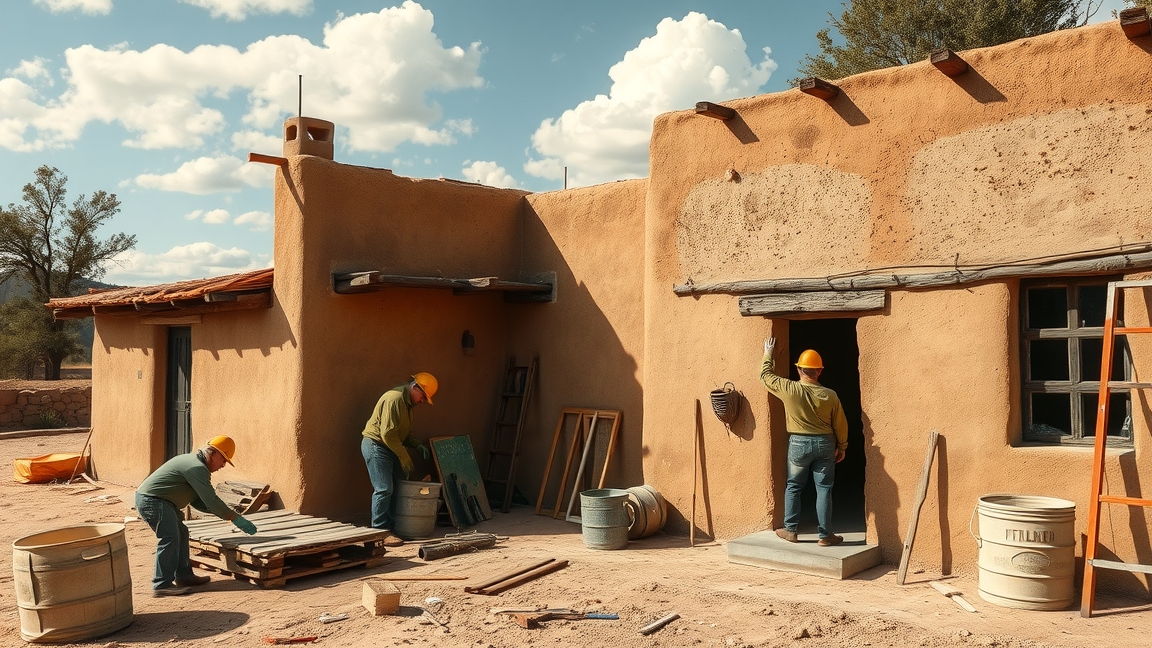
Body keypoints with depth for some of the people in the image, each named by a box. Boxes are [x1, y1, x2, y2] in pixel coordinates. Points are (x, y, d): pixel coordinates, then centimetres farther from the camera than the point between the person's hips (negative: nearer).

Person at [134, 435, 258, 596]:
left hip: (148, 499, 11)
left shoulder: (191, 460, 16)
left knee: (181, 533, 15)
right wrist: (236, 518, -16)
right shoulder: (197, 468, -17)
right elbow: (211, 500, -21)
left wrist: (224, 512, 7)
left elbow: (198, 501, 17)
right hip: (152, 500, -11)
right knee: (170, 538, -15)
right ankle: (162, 585, -15)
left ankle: (183, 576, 20)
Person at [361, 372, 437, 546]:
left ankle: (388, 527, 12)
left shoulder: (407, 402, 13)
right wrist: (404, 456, -18)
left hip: (387, 448, 10)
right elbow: (388, 433, -24)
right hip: (376, 445, -10)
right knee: (383, 489, -12)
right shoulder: (394, 399, -20)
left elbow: (403, 432, 21)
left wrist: (418, 445, 4)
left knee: (390, 489, 8)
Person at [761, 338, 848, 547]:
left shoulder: (789, 389, -11)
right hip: (824, 444, 1)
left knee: (793, 487, 14)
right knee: (824, 489, 5)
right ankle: (825, 535, 7)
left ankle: (790, 530, 17)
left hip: (798, 443, 0)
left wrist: (768, 353, 19)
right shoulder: (829, 395, -8)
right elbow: (840, 424, 1)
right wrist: (842, 447, 16)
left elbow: (765, 375, 4)